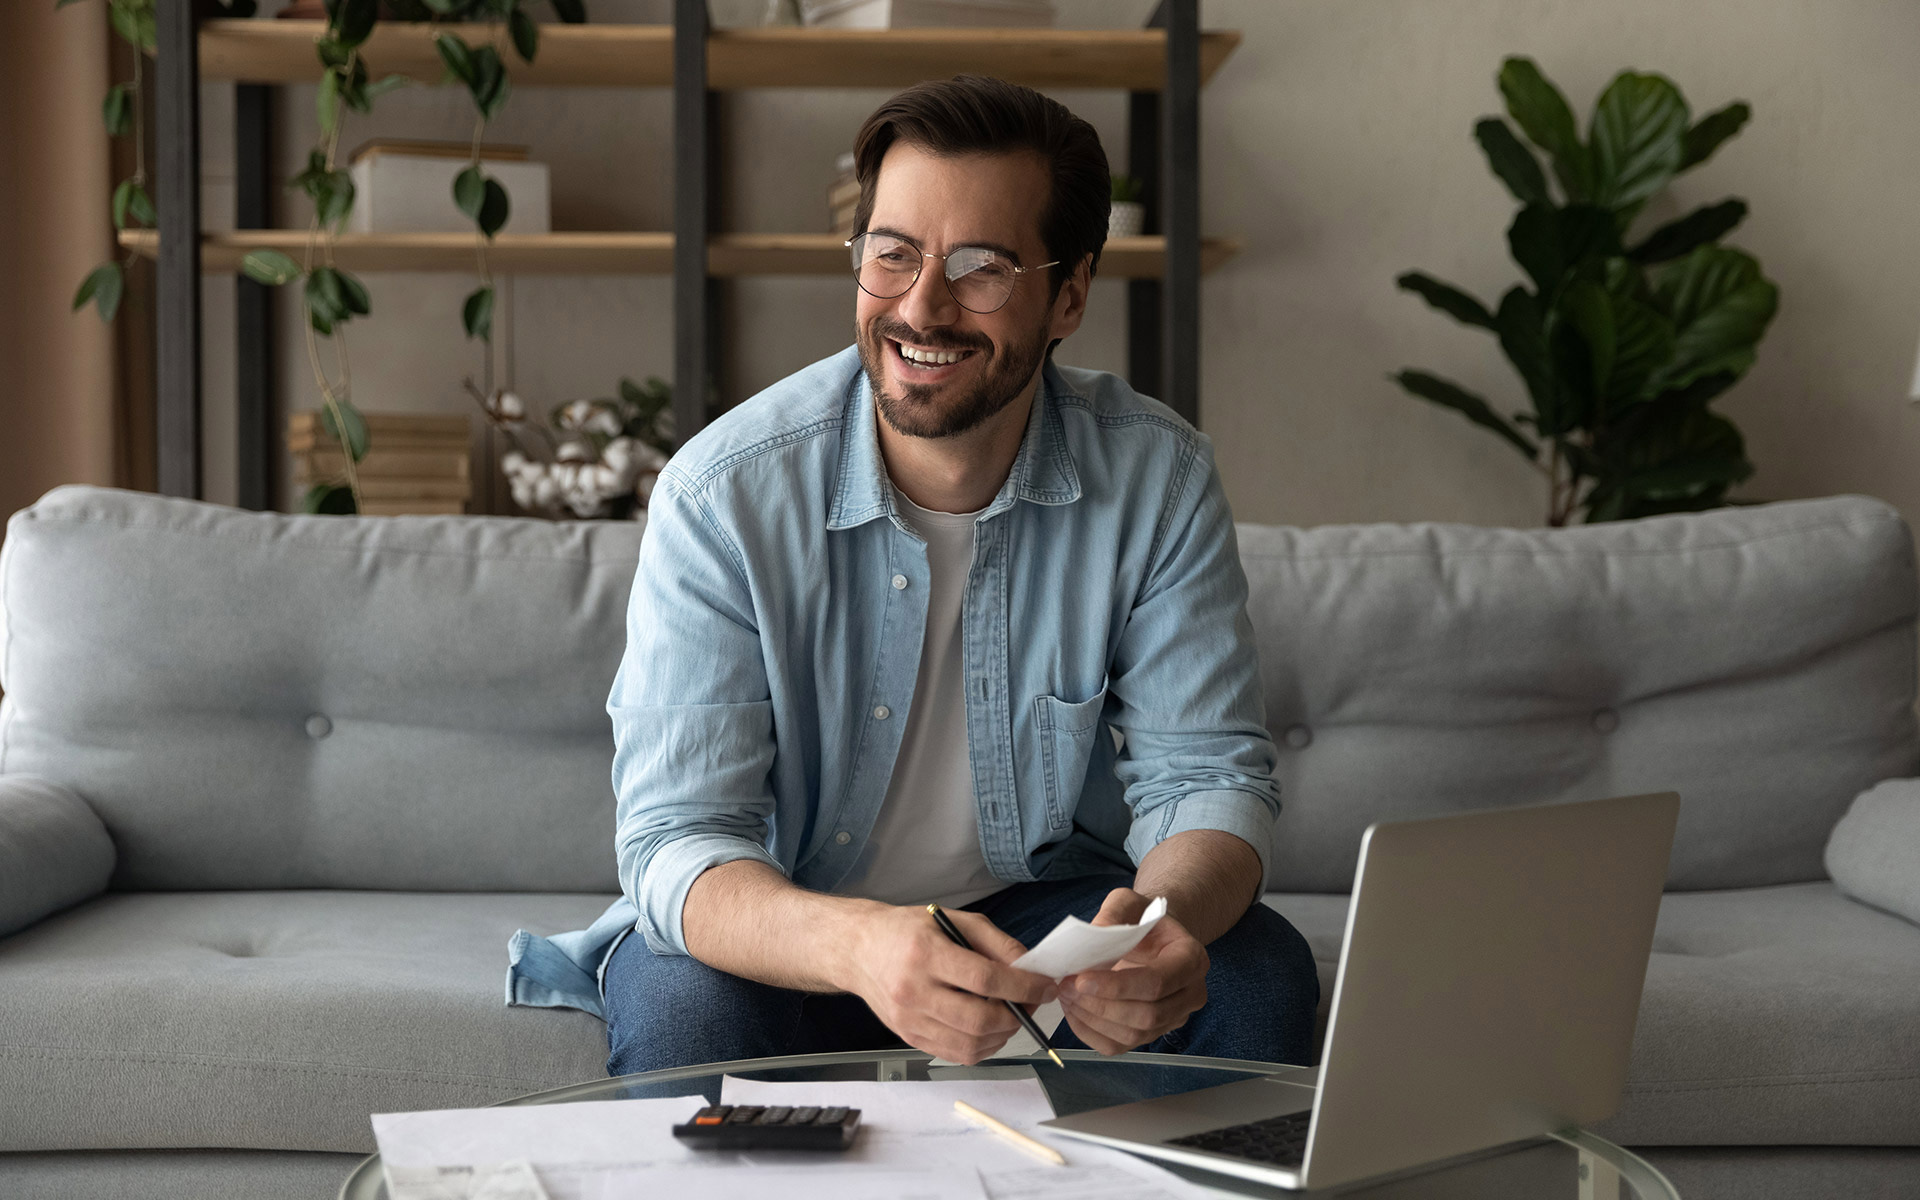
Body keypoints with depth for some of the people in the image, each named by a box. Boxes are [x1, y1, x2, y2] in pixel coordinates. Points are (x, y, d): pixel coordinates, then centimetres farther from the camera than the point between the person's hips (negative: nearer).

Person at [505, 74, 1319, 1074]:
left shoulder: (1158, 479, -13)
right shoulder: (722, 495, -21)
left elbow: (1207, 774, -11)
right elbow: (678, 838, -25)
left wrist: (1167, 919, -37)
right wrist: (858, 946, -48)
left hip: (1042, 899, 3)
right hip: (777, 919, -2)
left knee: (1257, 974, -24)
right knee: (680, 1005, -35)